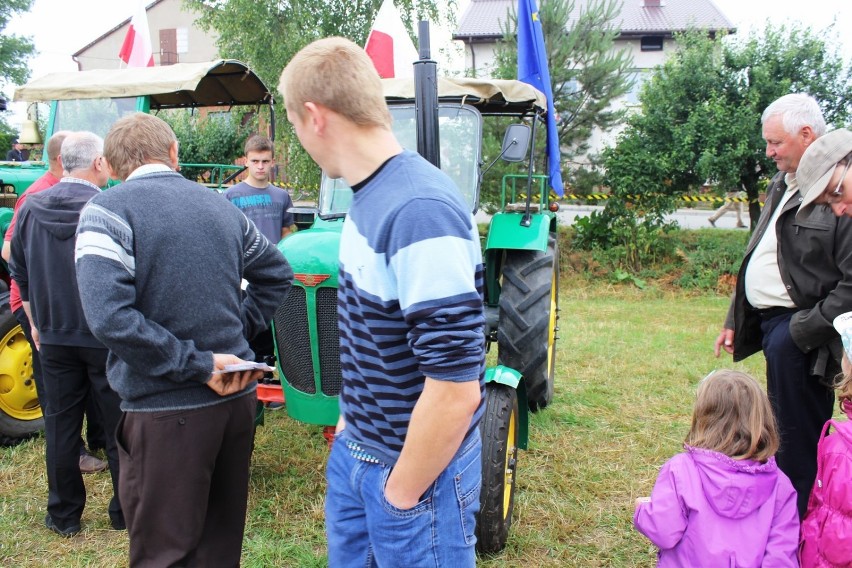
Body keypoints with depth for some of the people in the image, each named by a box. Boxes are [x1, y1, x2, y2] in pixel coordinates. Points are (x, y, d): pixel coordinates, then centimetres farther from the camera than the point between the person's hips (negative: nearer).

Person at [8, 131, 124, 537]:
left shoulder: (31, 208, 1)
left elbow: (19, 272, 10)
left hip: (54, 336, 4)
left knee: (60, 425, 13)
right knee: (119, 425, 9)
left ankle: (64, 515, 24)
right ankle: (125, 511, 20)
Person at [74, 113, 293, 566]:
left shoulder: (107, 211, -9)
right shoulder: (220, 206, 9)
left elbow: (108, 317, -22)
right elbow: (277, 274, 20)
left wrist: (197, 363, -16)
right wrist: (237, 333, 12)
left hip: (165, 411, -6)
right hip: (236, 395, 6)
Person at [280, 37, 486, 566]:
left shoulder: (422, 212, -28)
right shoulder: (367, 197, 2)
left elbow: (456, 389, -28)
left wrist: (401, 493, -16)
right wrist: (351, 415, 14)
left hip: (418, 465, -8)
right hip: (356, 451, 8)